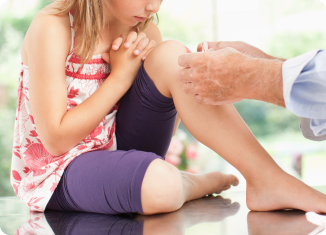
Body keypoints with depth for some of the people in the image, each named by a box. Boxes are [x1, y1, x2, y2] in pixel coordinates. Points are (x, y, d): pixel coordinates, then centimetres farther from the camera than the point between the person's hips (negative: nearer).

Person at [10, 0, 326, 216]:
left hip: (116, 148, 6)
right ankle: (198, 183, -3)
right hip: (60, 169, -6)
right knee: (161, 185, -41)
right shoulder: (51, 29, -17)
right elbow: (55, 139, -21)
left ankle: (269, 181, -18)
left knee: (172, 57, -20)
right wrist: (120, 77, -18)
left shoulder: (143, 31, 2)